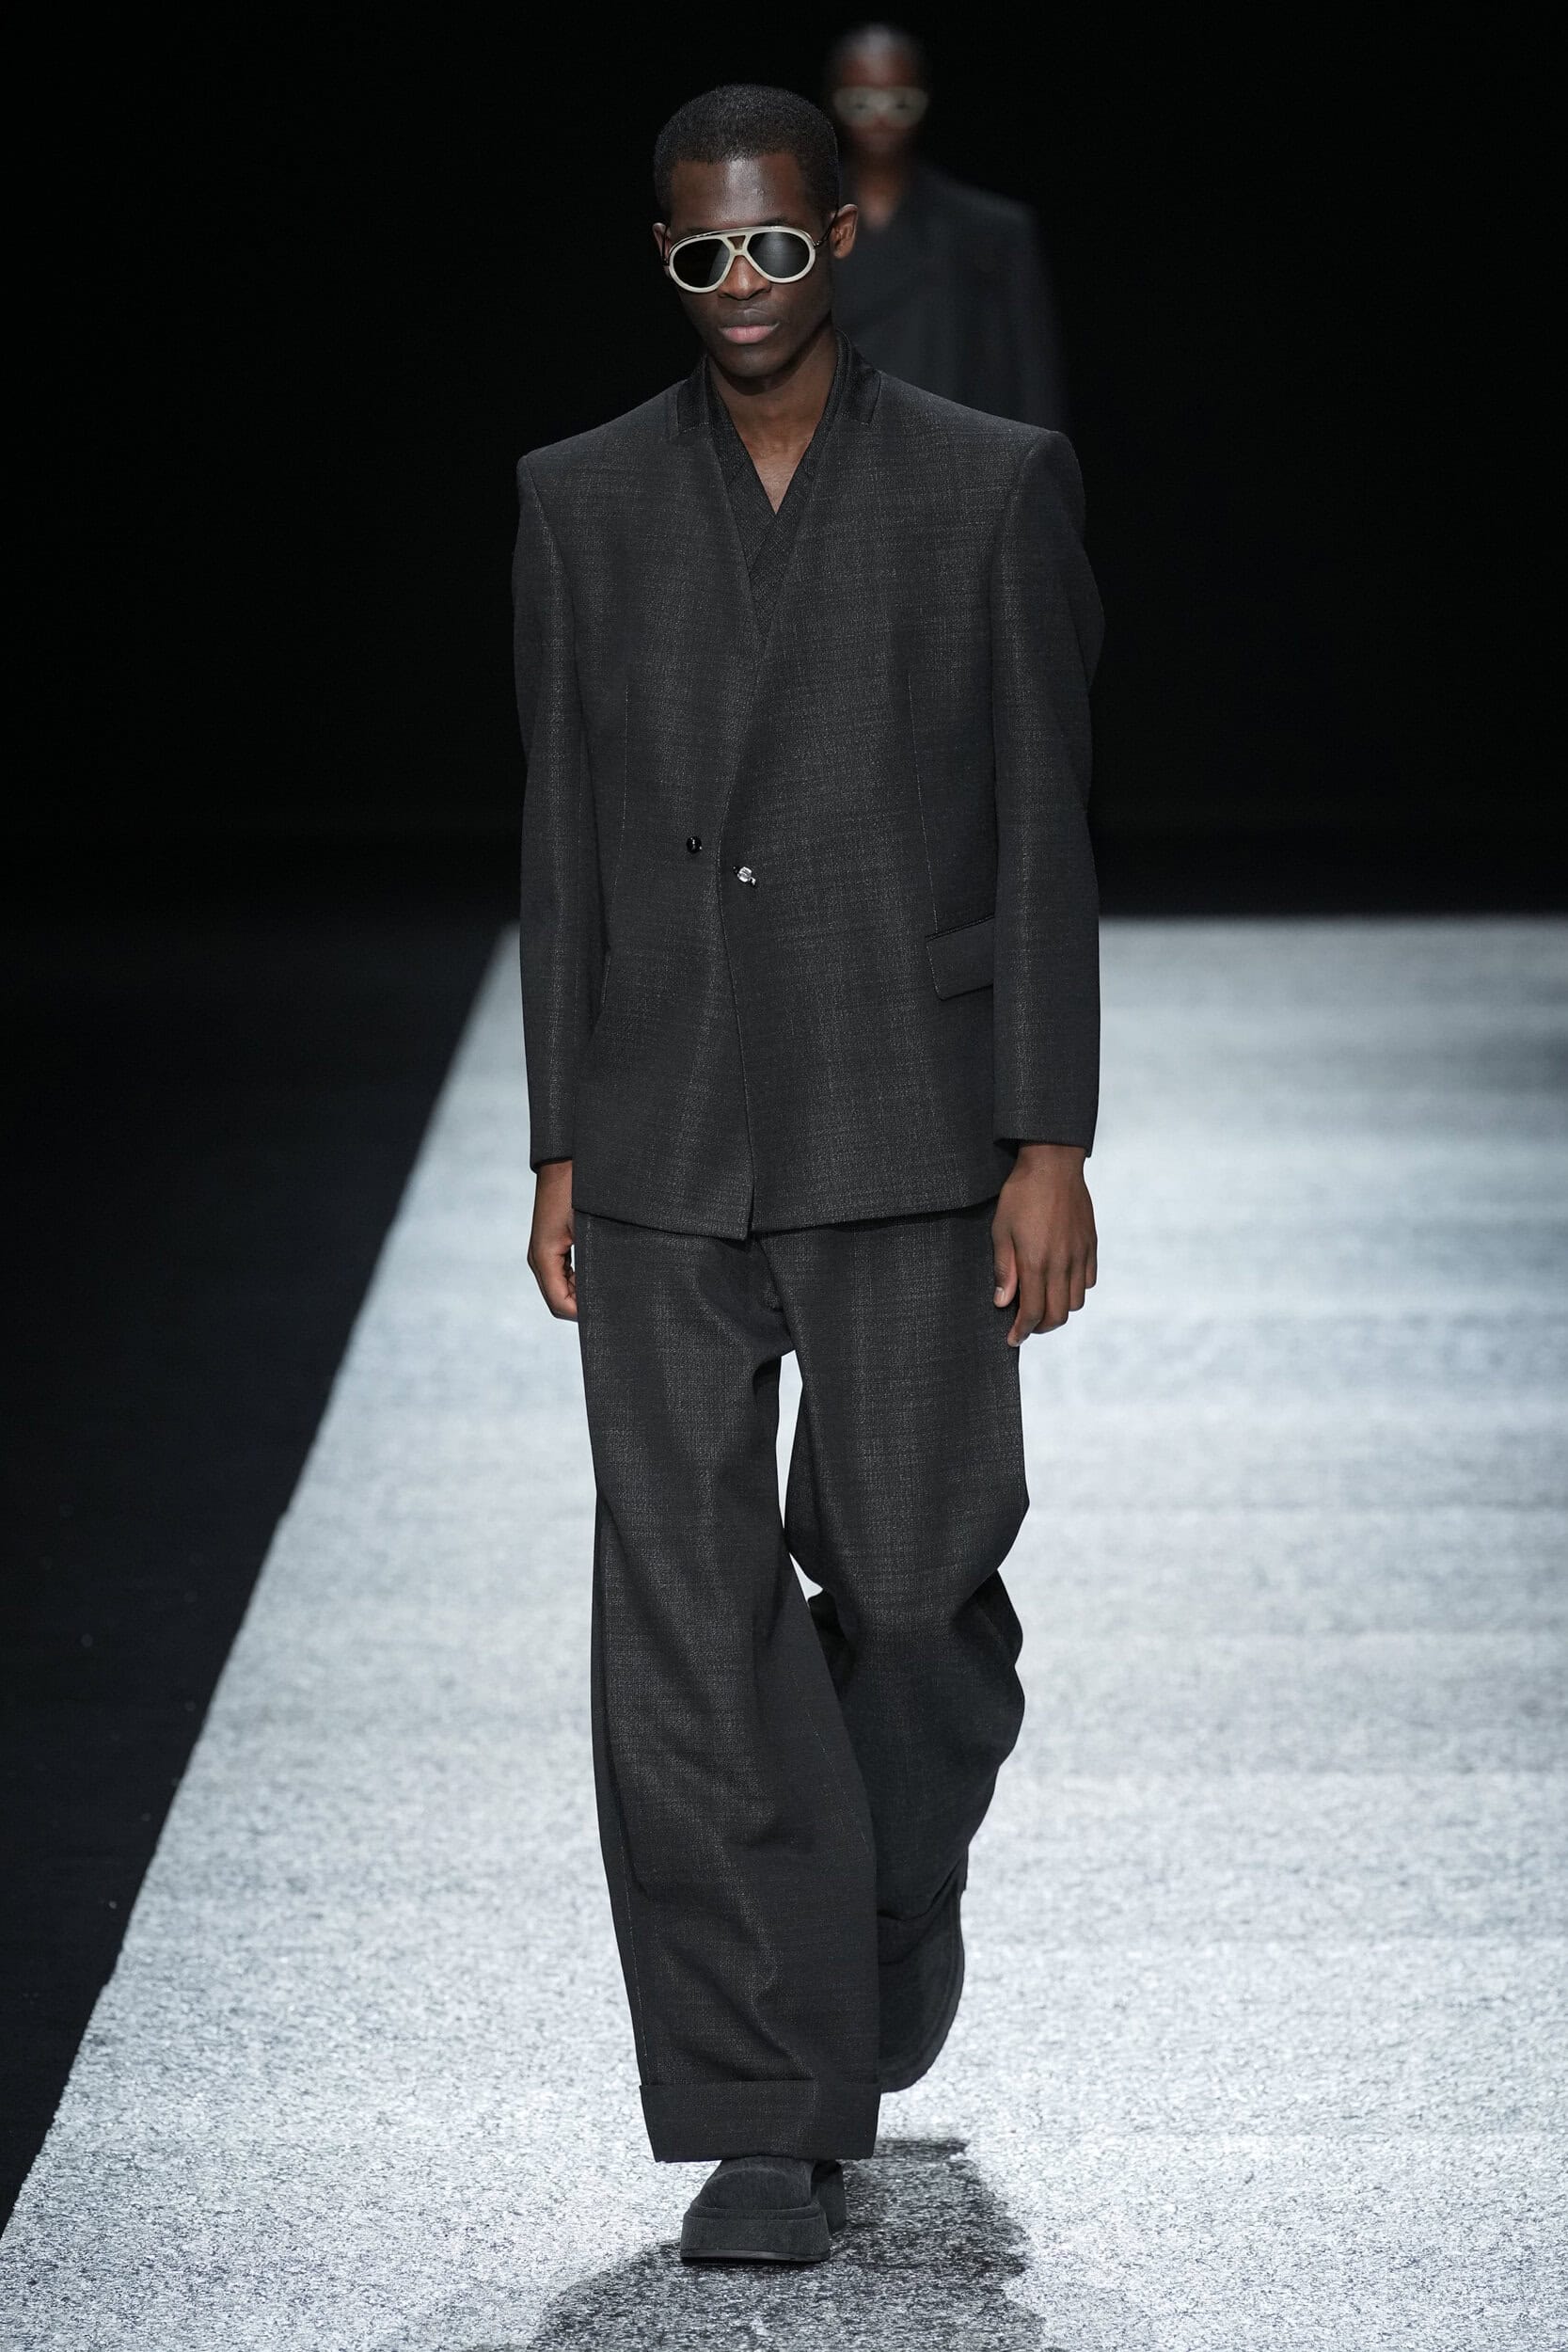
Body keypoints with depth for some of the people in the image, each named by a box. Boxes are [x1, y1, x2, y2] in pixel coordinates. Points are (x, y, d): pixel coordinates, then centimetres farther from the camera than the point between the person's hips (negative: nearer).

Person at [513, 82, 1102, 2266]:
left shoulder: (994, 489, 1)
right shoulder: (583, 502, 8)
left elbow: (1043, 832, -1)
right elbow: (564, 836, 10)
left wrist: (1052, 1146, -6)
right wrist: (559, 1151, 6)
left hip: (907, 1138, -1)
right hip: (664, 1154, 2)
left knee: (913, 1578, 3)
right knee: (692, 1633, -3)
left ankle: (902, 1878, 37)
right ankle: (772, 2122, 2)